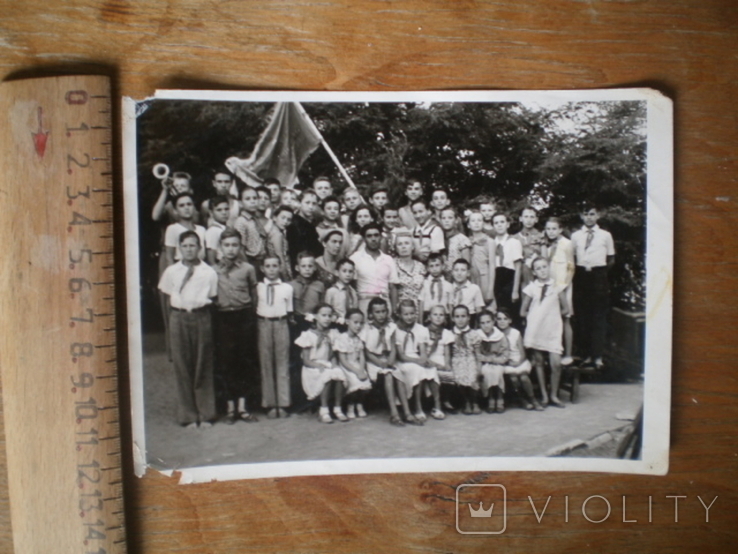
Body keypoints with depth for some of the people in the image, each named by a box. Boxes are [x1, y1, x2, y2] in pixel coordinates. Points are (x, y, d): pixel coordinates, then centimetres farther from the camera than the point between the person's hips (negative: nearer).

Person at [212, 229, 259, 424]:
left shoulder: (248, 269, 2)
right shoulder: (213, 270, 4)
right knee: (225, 361, 3)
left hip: (244, 316, 0)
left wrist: (253, 318, 0)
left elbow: (254, 294, 6)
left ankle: (242, 407, 16)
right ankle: (230, 407, 13)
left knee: (245, 360, 5)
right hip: (222, 318, 0)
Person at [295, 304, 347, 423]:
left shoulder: (333, 334, 10)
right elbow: (306, 361, -5)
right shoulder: (308, 335, -3)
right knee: (328, 375, -35)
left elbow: (333, 356, 11)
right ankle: (323, 411, -24)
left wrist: (333, 365, -10)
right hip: (313, 370, -4)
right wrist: (319, 365, -21)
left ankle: (337, 409, -18)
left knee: (339, 373, -30)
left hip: (329, 366, 4)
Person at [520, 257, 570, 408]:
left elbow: (565, 309, 6)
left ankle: (554, 395, 9)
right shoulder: (531, 288, 1)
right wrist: (536, 316, 3)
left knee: (556, 363, -7)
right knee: (538, 362, 6)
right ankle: (543, 395, 17)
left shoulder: (557, 286, 3)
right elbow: (523, 312, 4)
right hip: (536, 330, 0)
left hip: (553, 330, 0)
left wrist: (552, 314, 3)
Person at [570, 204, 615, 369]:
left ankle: (598, 356, 4)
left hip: (599, 276, -1)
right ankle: (585, 354, 12)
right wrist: (581, 269, 2)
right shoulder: (575, 236, 7)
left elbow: (611, 259, 11)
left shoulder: (605, 235, 5)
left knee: (600, 316, -1)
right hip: (581, 276, 1)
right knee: (582, 316, 4)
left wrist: (601, 270, 3)